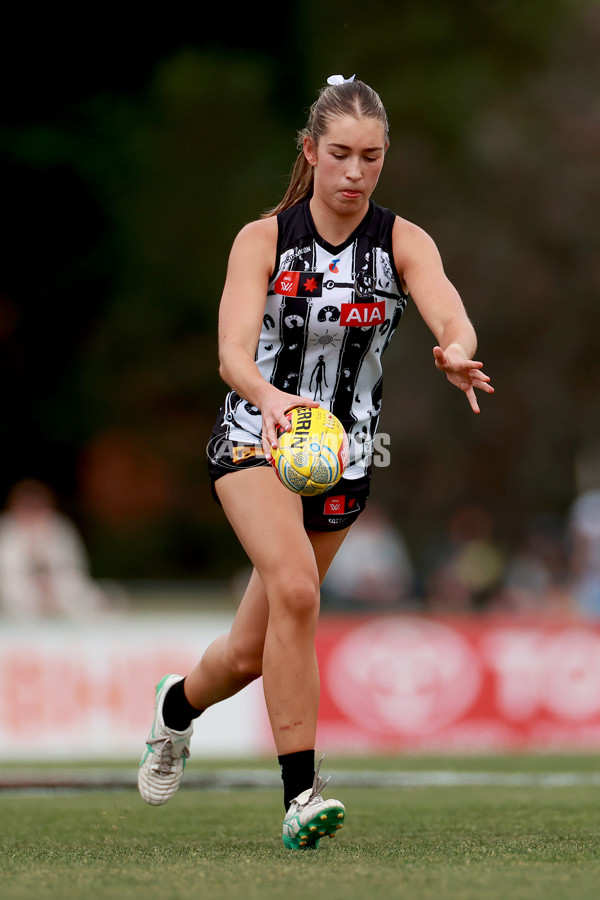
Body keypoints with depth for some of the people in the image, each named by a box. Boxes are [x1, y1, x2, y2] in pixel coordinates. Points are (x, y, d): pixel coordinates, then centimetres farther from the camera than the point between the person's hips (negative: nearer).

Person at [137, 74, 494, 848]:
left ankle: (178, 705, 44)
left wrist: (457, 356, -50)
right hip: (255, 438, -3)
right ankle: (301, 794, -26)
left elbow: (455, 322, -26)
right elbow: (233, 354, -23)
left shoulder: (403, 243, -8)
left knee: (251, 653, 9)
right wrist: (268, 397, -46)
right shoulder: (262, 239, -11)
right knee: (295, 588, -31)